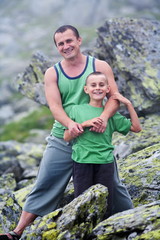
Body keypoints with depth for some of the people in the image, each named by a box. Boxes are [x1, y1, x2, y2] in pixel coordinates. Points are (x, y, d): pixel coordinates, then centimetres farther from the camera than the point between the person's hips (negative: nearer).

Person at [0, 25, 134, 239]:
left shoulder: (99, 66, 0)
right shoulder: (52, 74, 3)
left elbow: (114, 97, -7)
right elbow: (54, 106, -9)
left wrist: (104, 117, -28)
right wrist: (70, 124, -30)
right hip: (62, 140, 1)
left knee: (112, 184, 8)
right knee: (44, 186, 1)